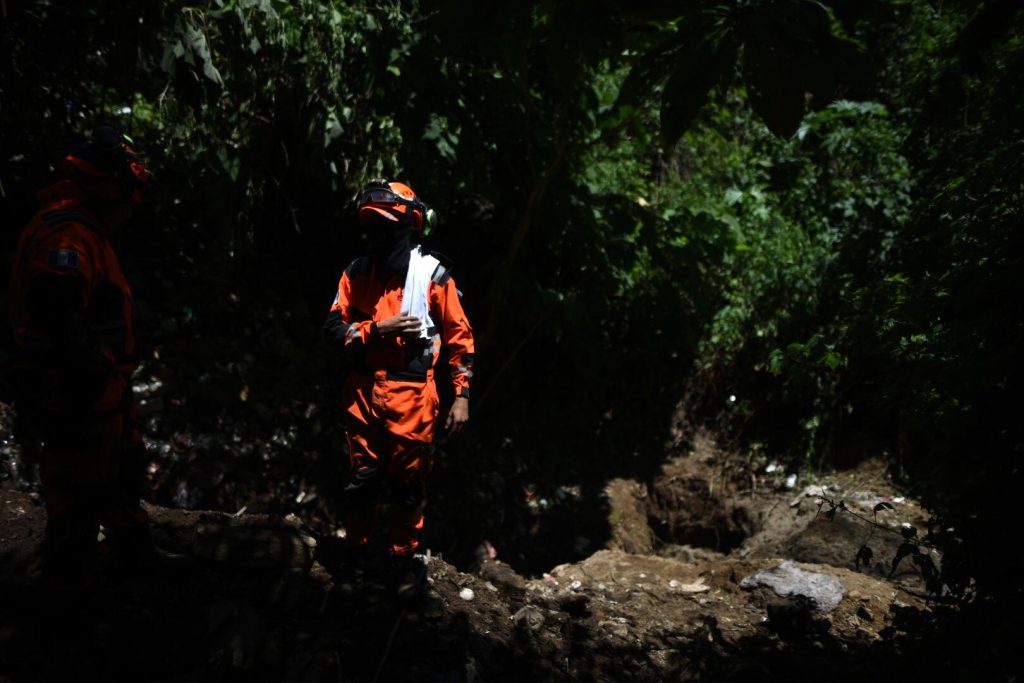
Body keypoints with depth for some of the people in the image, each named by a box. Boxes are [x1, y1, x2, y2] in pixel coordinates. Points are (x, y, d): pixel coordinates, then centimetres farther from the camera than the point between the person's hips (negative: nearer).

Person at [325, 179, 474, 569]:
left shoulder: (431, 273, -6)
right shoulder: (357, 272, 4)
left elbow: (460, 336, -3)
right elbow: (335, 327, 0)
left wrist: (462, 395, -7)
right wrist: (378, 329, -16)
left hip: (411, 395, -3)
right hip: (363, 392, 3)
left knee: (408, 483, 7)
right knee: (361, 478, 14)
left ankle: (402, 558, 25)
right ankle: (356, 552, 32)